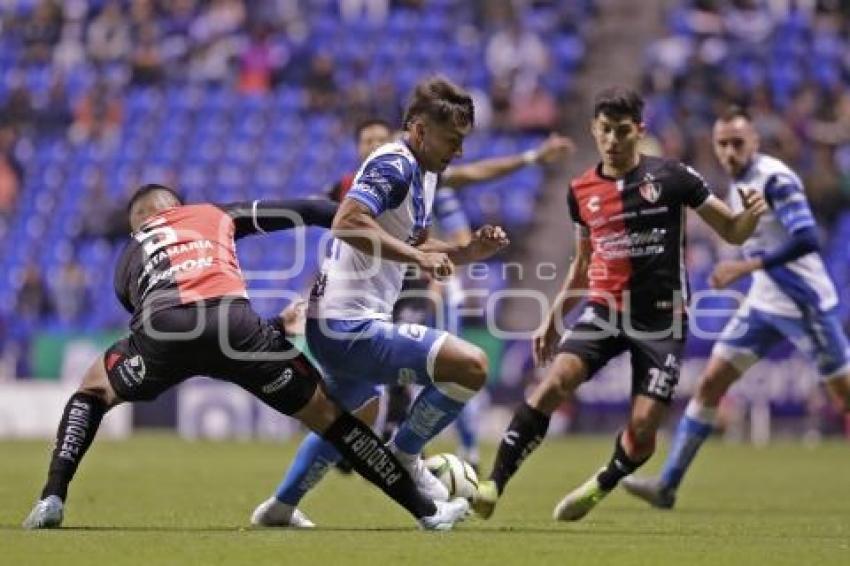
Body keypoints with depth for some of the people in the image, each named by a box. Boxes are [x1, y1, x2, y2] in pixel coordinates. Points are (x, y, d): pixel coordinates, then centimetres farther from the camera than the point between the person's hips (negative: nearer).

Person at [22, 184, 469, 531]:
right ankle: (427, 511, 18)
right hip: (233, 322, -1)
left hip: (164, 330, 1)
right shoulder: (215, 215, 32)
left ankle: (52, 500, 13)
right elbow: (301, 212, 24)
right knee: (325, 413, 16)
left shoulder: (129, 256, 35)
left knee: (91, 391, 31)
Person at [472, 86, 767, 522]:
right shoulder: (582, 191, 7)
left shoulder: (671, 176, -3)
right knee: (554, 383, -22)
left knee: (643, 428, -9)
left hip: (662, 318, -2)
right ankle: (493, 485, -21)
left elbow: (732, 232, 1)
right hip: (604, 307, 2)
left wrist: (751, 215, -21)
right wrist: (552, 320, 18)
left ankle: (601, 486, 23)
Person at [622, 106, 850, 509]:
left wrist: (746, 266, -31)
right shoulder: (738, 185, 7)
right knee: (711, 382, 1)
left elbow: (807, 240, -29)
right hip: (764, 305, 8)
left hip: (806, 306, -8)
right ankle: (667, 484, 2)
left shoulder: (775, 180, -18)